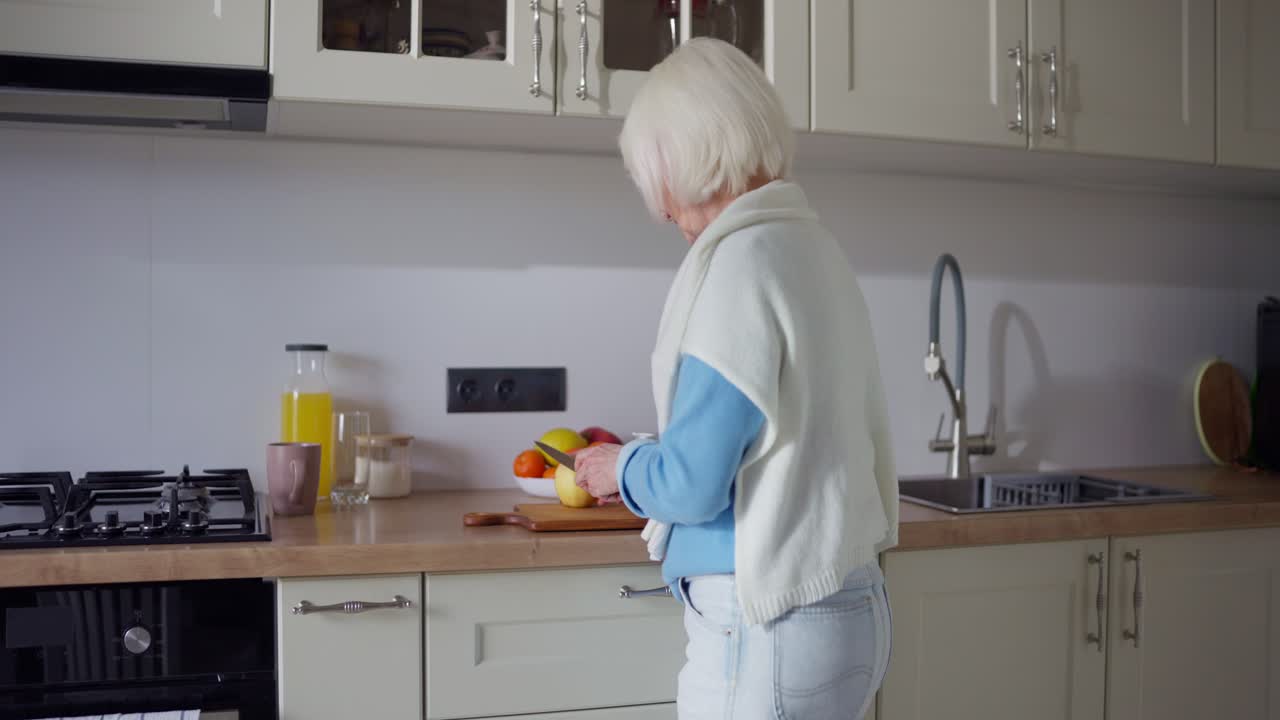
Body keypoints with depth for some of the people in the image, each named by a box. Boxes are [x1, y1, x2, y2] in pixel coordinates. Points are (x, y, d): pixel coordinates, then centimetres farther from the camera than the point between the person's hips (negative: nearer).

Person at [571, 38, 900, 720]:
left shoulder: (742, 261, -18)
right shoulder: (816, 246, 8)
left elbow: (690, 484, -19)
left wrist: (621, 468, 1)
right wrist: (643, 457, 22)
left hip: (770, 632, -8)